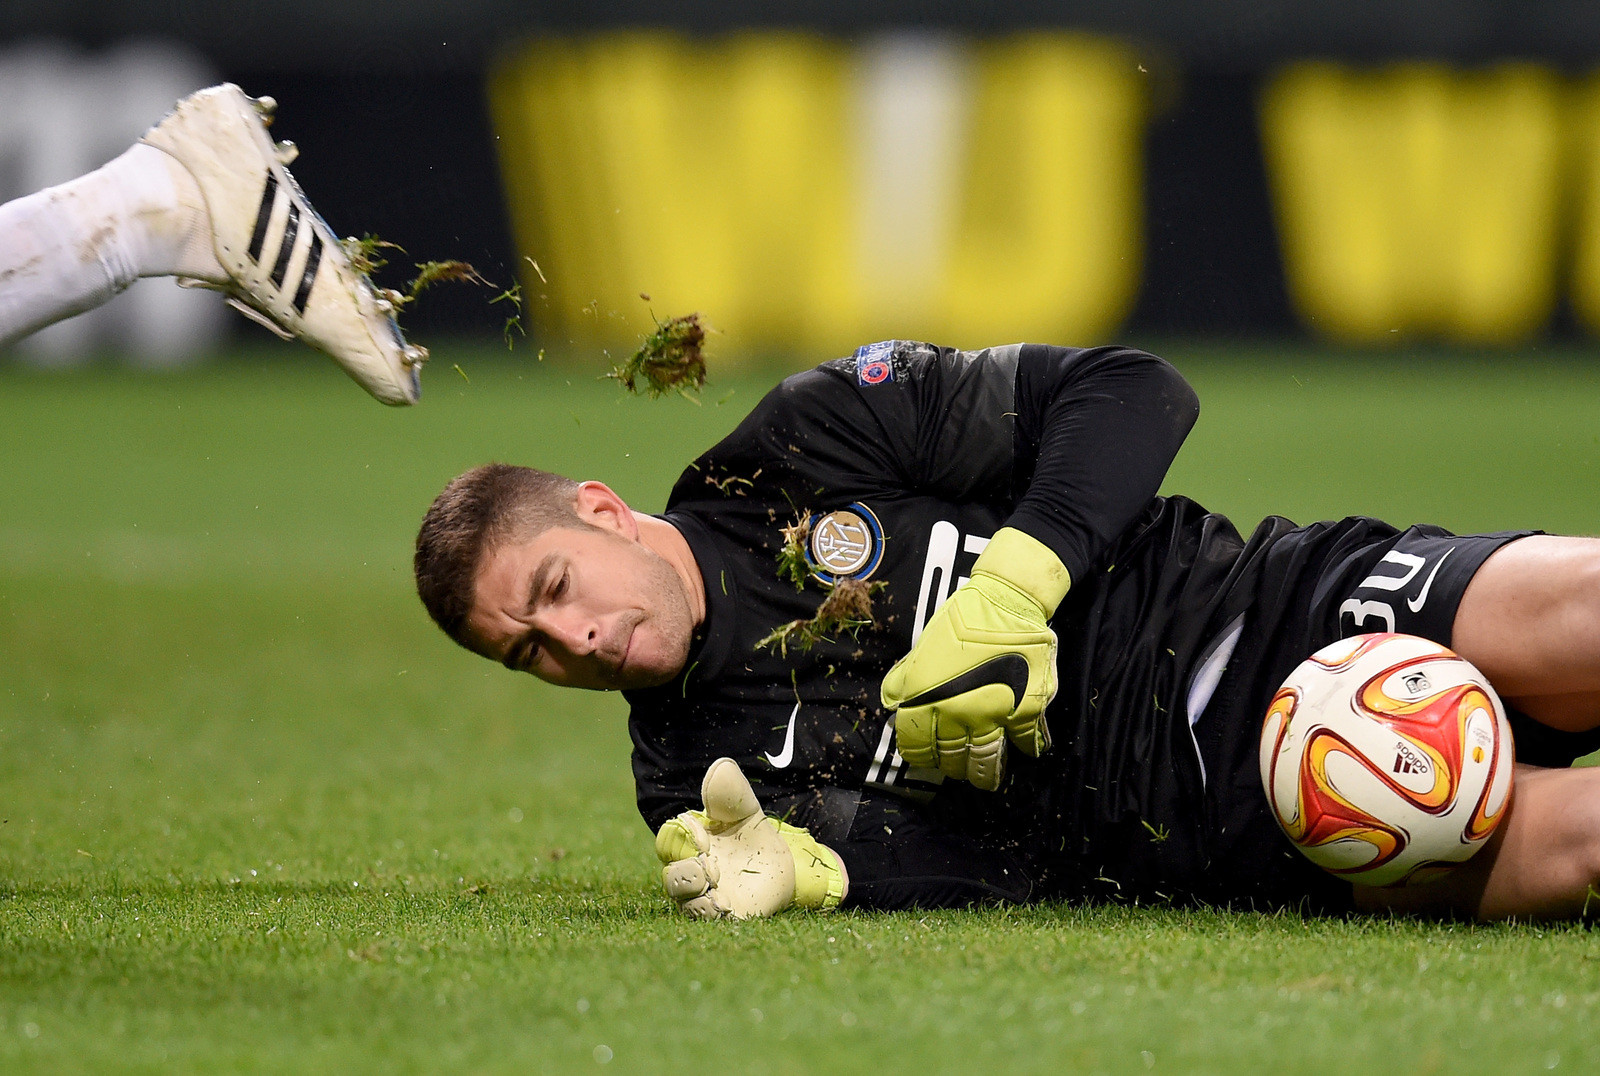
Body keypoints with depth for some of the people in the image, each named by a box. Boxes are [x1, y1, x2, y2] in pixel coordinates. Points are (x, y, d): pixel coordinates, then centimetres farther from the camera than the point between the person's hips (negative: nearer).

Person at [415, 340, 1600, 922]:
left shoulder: (808, 443, 4)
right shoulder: (693, 783, 9)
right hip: (1203, 830, 0)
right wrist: (796, 871, -20)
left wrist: (1010, 590, -15)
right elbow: (1001, 862, 0)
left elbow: (1131, 393, 0)